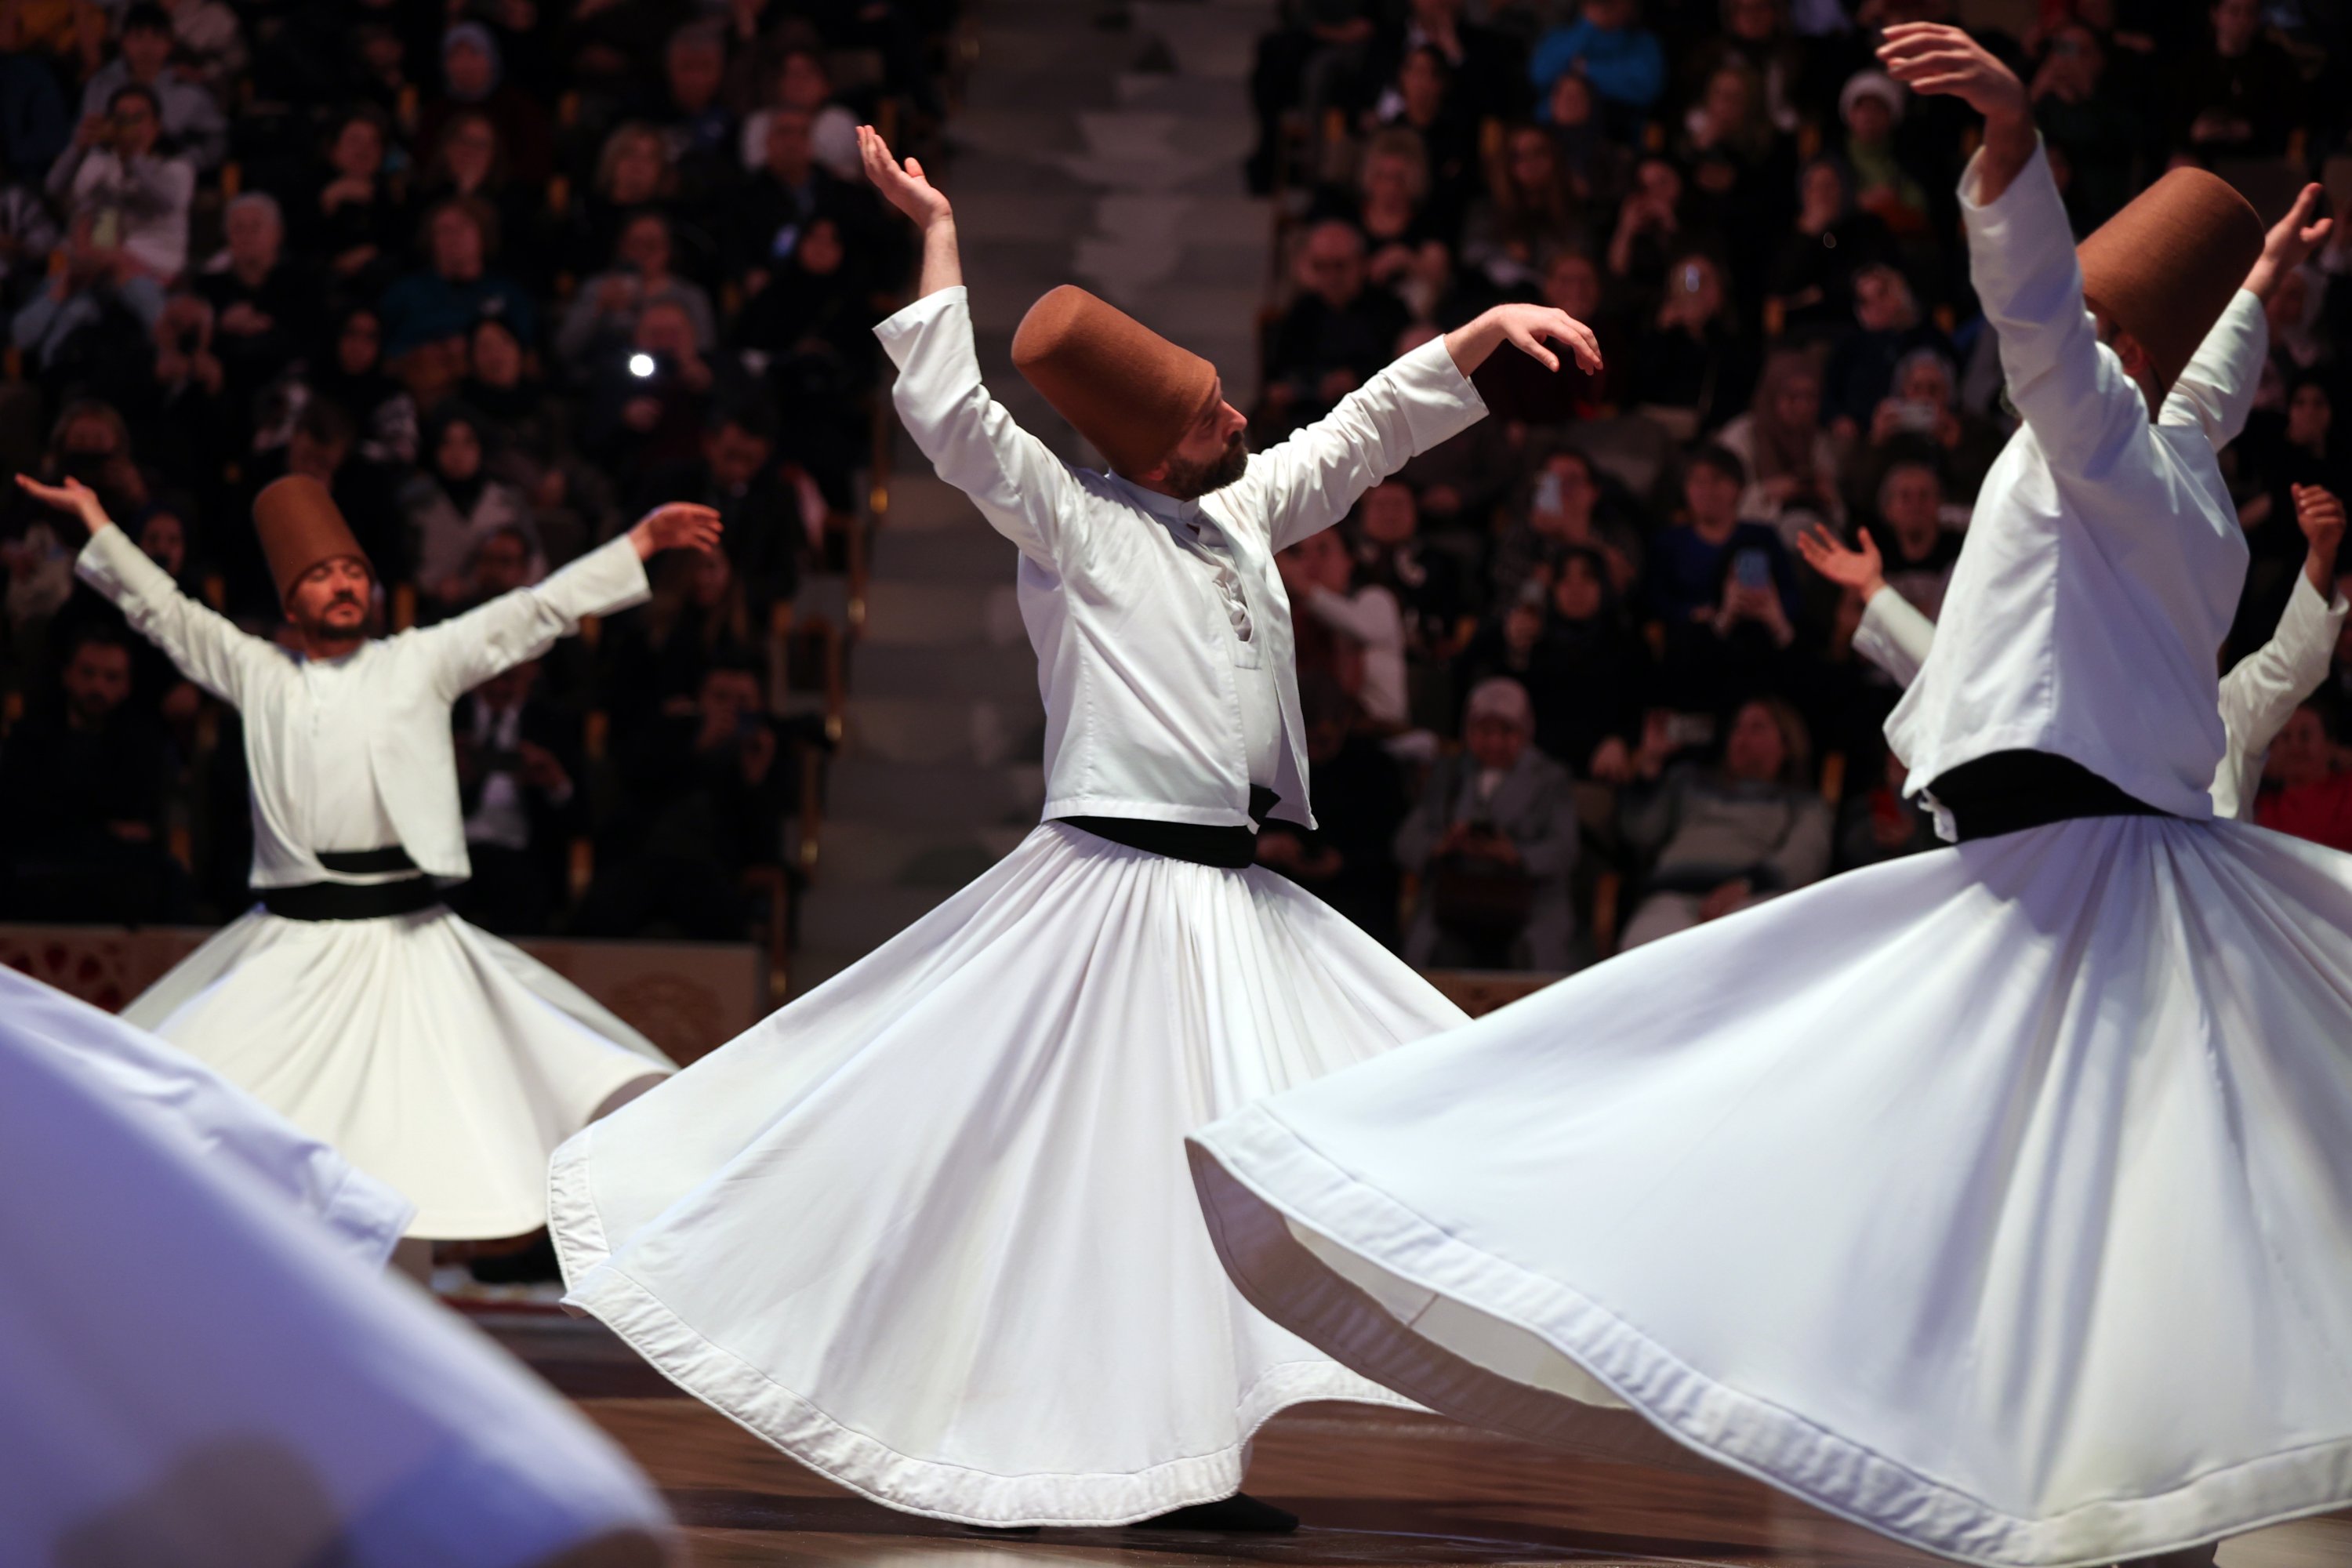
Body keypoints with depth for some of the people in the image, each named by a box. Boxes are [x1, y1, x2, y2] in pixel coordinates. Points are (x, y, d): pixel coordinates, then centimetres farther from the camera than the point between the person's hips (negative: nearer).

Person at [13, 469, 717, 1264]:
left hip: (401, 938, -2)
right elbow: (165, 611, 16)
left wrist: (641, 542, -1)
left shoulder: (421, 661, 6)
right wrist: (95, 522, 15)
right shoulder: (258, 671, 10)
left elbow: (536, 611, 4)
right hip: (286, 943, 2)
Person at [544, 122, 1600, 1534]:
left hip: (1236, 900, 7)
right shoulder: (1073, 521, -5)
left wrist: (1485, 332, 11)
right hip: (1117, 881, -7)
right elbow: (950, 415, -15)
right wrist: (940, 238, -13)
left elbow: (1370, 427, 21)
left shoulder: (1244, 514, 15)